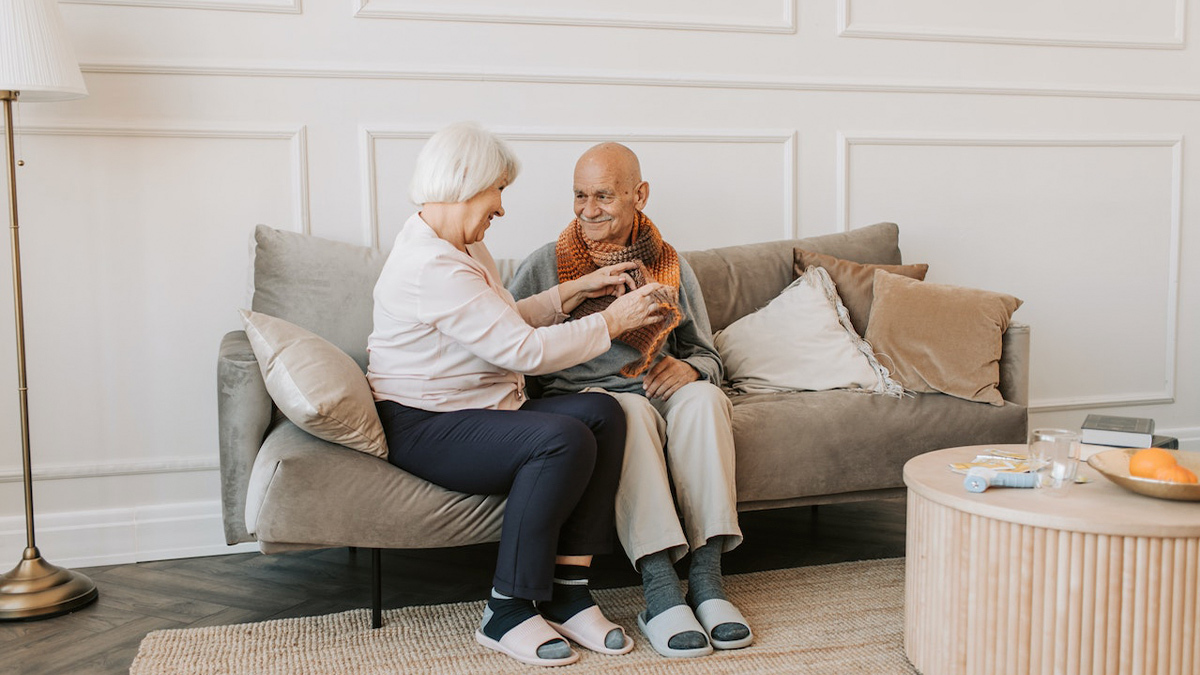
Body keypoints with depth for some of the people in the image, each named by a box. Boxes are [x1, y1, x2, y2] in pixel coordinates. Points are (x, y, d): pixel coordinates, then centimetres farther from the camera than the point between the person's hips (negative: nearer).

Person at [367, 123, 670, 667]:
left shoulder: (464, 247, 13)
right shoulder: (430, 266, -21)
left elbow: (507, 322, 22)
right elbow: (525, 349, -23)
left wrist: (575, 290, 12)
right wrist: (611, 322, -12)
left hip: (484, 410, 10)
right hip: (423, 427, -10)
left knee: (601, 413, -12)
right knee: (564, 440, -29)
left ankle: (566, 592, -11)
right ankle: (507, 613, -17)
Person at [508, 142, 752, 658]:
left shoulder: (671, 267, 16)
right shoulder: (544, 266, 8)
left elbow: (709, 357, 18)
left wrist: (689, 368, -6)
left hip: (663, 394, 3)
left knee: (702, 398, -32)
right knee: (629, 410, -37)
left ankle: (706, 577, -33)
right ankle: (660, 591, -40)